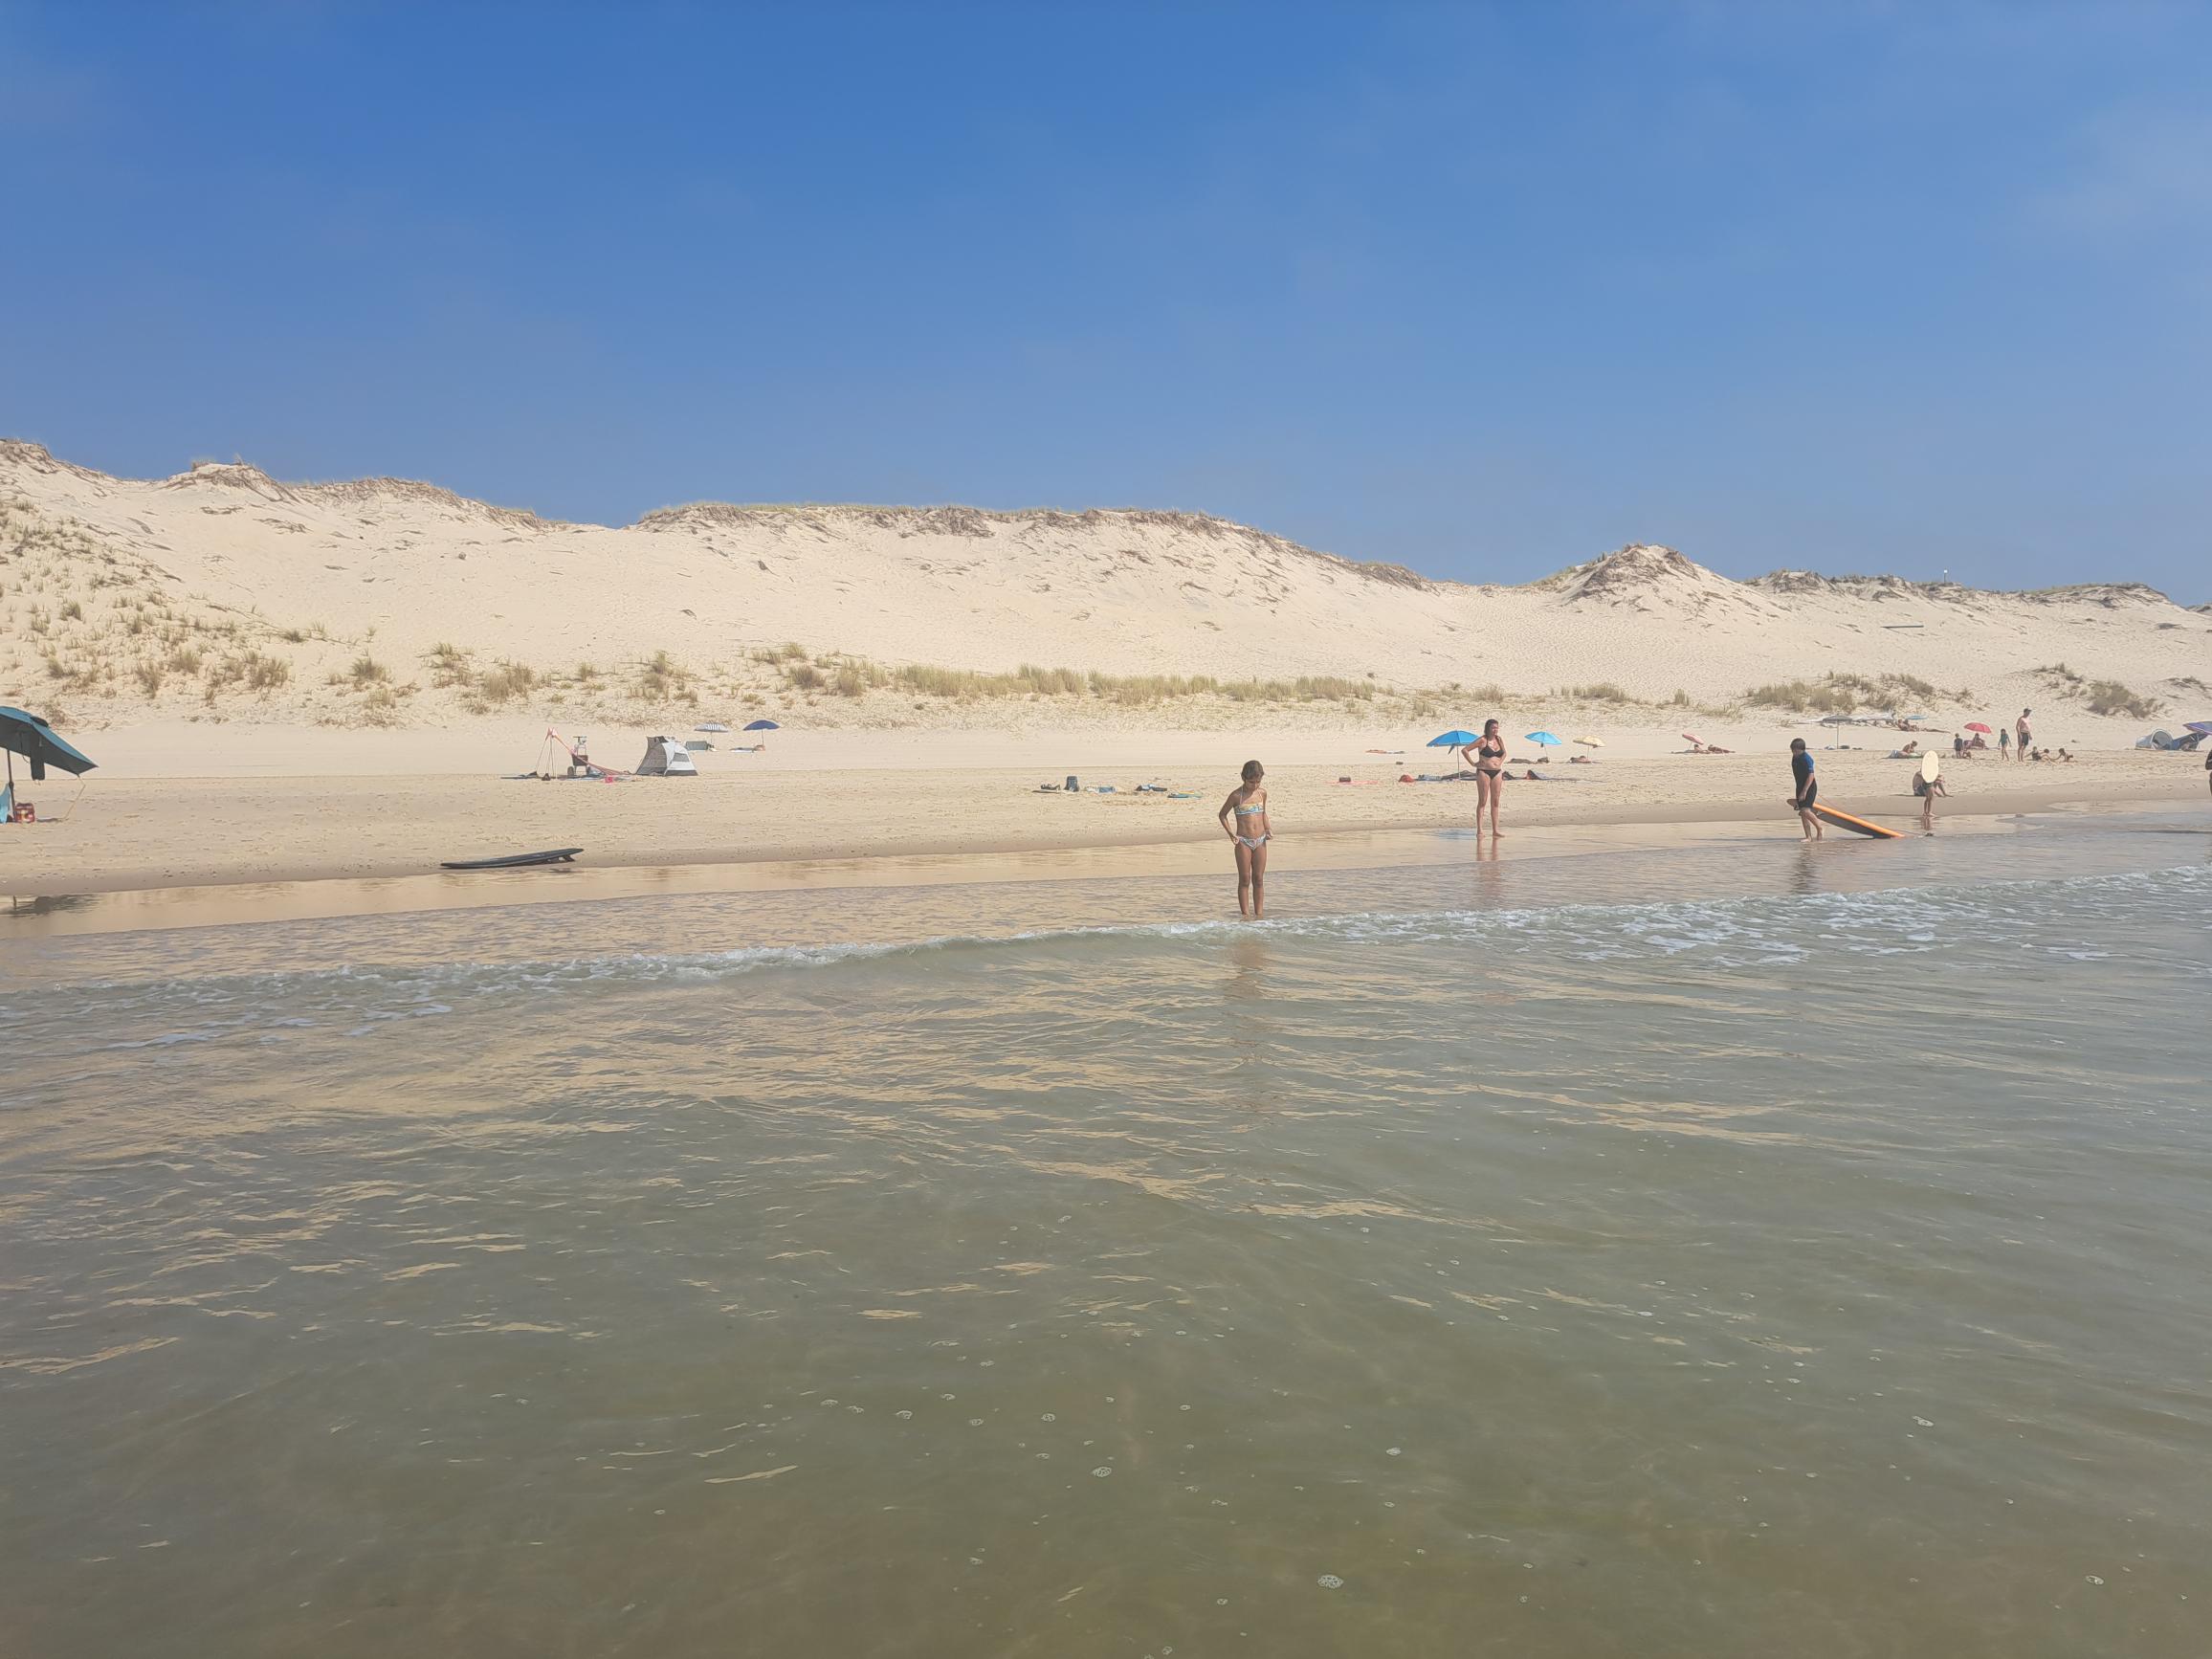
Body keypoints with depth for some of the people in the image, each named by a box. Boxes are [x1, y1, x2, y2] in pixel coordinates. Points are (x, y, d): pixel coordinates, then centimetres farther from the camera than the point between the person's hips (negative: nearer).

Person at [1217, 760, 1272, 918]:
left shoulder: (1262, 793, 5)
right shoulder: (1236, 796, -8)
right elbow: (1222, 814, 2)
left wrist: (1268, 829, 4)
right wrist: (1230, 833, -9)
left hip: (1260, 841, 4)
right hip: (1243, 841, -4)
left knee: (1259, 879, 6)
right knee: (1245, 880, -1)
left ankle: (1259, 914, 12)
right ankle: (1245, 914, 4)